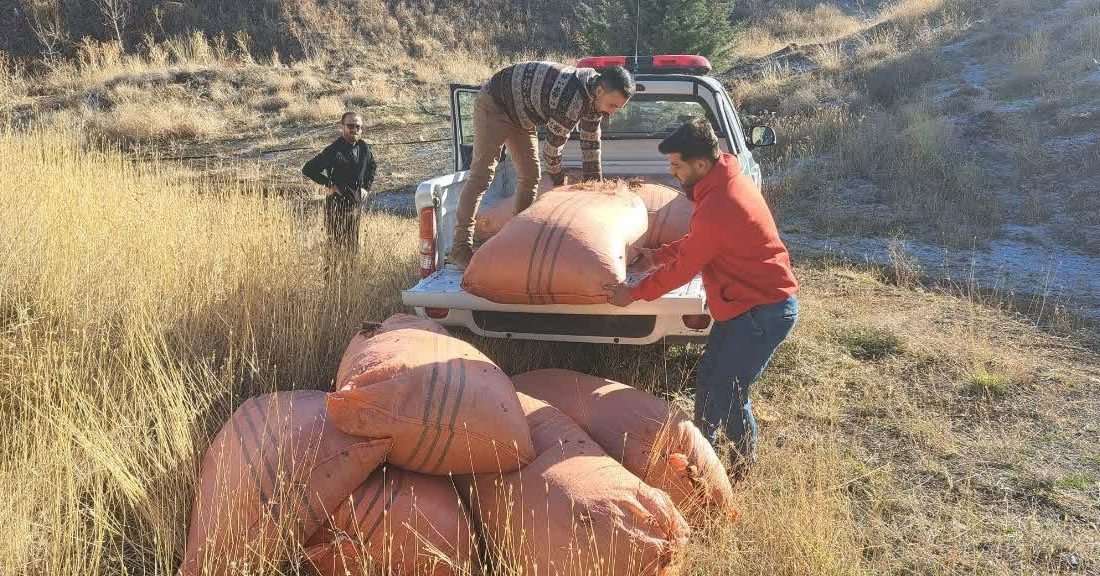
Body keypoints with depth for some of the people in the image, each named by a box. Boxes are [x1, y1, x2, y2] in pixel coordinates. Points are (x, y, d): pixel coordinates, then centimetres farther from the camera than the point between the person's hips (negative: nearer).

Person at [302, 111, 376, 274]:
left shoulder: (364, 148, 4)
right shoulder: (334, 151, -16)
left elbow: (372, 166, 26)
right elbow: (308, 169, -15)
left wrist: (366, 187, 14)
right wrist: (329, 184, -14)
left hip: (355, 204, 7)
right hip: (337, 204, -6)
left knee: (353, 247, 14)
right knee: (336, 247, -2)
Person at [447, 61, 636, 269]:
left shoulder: (595, 96, -7)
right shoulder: (572, 100, -36)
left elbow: (591, 145, 4)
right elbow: (552, 147, -25)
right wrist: (560, 183, -8)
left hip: (520, 115, 10)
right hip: (494, 103, -9)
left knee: (531, 176, 6)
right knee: (482, 174, -16)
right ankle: (460, 248, -18)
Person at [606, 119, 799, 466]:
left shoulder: (716, 208, -28)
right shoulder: (729, 180, 4)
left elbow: (685, 266, -17)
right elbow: (696, 243, 16)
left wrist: (634, 293, -5)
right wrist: (656, 257, 8)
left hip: (763, 312, -10)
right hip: (745, 303, 10)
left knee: (726, 392, -5)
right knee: (708, 378, 16)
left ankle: (746, 464, 15)